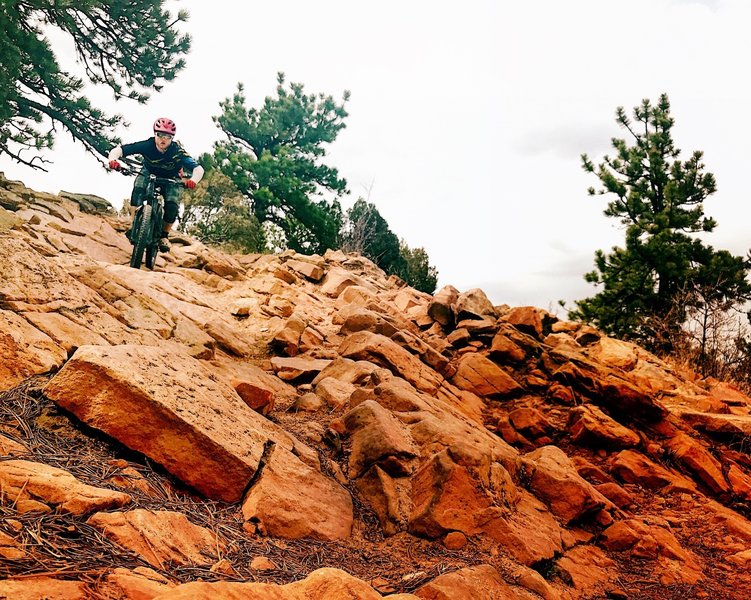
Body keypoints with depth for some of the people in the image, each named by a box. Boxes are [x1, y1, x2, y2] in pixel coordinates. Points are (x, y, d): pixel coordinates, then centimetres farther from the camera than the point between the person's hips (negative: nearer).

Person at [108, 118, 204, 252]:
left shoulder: (177, 152, -33)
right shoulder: (147, 145, -29)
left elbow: (198, 168, -42)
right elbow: (119, 150, -31)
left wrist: (193, 180, -64)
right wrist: (113, 159, -53)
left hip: (170, 179, -1)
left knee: (172, 207, -22)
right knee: (138, 190, -29)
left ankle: (164, 235, 4)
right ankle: (133, 225, -17)